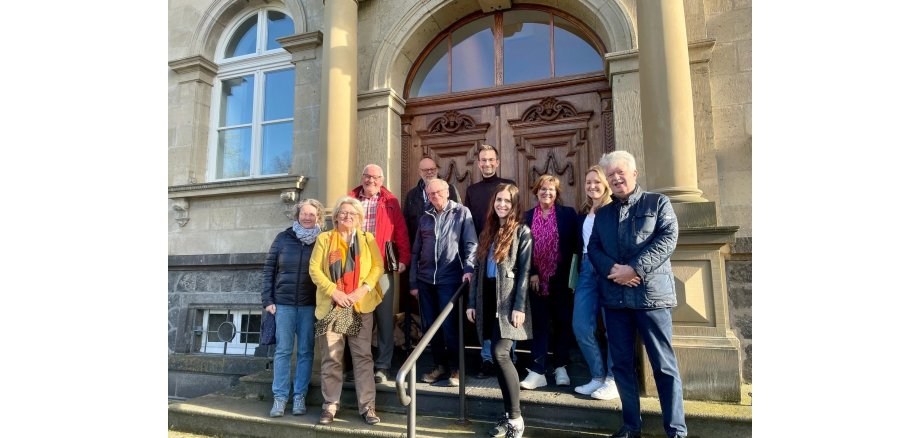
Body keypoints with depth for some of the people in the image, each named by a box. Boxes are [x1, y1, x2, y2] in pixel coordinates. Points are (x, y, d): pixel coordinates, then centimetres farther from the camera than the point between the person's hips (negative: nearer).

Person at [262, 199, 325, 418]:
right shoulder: (283, 238, 4)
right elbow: (268, 269, 6)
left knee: (305, 351, 5)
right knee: (282, 350, 4)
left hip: (310, 305, 0)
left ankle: (300, 396, 15)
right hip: (283, 303, 1)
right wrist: (267, 299, 0)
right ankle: (280, 397, 14)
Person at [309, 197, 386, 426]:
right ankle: (330, 405, 16)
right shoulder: (324, 238, 10)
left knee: (363, 356, 2)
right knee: (332, 357, 4)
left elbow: (378, 266, 3)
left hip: (361, 305, 0)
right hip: (331, 304, 0)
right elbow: (314, 269, 0)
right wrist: (334, 291, -12)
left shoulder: (368, 239, 12)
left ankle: (367, 406, 8)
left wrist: (362, 290, -12)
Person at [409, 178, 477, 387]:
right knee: (429, 325, 9)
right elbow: (416, 252, 14)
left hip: (450, 279, -5)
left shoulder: (462, 212, 2)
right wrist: (413, 282, 11)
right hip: (425, 280, 5)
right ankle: (440, 365, 25)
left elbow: (470, 243, -5)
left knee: (449, 325, -3)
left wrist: (468, 268, -19)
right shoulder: (425, 218, 13)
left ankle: (456, 368, 14)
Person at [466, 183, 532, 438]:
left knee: (500, 353, -14)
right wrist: (472, 302, 9)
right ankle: (509, 414, 19)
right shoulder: (488, 232, 15)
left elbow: (524, 272, -8)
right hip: (488, 300, 5)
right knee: (500, 357, 7)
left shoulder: (522, 232, -1)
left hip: (508, 300, -5)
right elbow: (478, 269, 13)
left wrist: (519, 306, -15)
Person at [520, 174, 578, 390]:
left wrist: (570, 273, -7)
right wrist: (532, 273, -4)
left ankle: (561, 368, 23)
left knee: (562, 322, 9)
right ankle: (537, 371, 6)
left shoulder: (568, 214, 0)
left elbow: (574, 245, -2)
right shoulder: (528, 216, 5)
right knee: (540, 323, 3)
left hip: (560, 278, -1)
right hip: (537, 279, 1)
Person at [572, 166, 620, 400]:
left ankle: (614, 380, 15)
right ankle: (598, 377, 19)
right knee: (580, 325, 3)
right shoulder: (583, 213, 18)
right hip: (587, 269, 7)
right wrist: (579, 269, 12)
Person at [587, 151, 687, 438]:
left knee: (664, 365, 1)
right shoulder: (602, 214, 17)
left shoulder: (658, 203, 5)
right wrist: (612, 270, -13)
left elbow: (668, 239, -8)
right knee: (622, 363, 10)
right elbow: (593, 248, 7)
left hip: (651, 294, -4)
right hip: (614, 297, 4)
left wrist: (634, 269, -17)